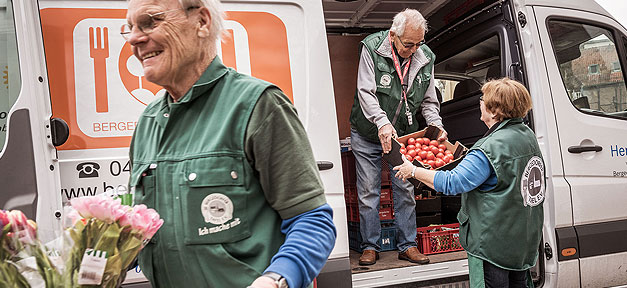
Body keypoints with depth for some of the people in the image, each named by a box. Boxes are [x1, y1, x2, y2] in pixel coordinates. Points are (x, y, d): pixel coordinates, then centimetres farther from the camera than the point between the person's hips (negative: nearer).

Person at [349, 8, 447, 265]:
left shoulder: (425, 58, -3)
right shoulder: (371, 48, -15)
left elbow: (428, 101, 4)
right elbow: (366, 92, -21)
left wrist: (436, 127, -14)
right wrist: (382, 122, -36)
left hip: (403, 135, 3)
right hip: (367, 134, -3)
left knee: (405, 190, 7)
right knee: (368, 191, 3)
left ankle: (407, 245, 20)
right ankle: (370, 246, 16)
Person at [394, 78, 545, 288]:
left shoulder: (490, 149, -25)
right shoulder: (527, 135, 4)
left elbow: (452, 183, -25)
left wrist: (413, 171, -14)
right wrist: (469, 158, 23)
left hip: (493, 242, -9)